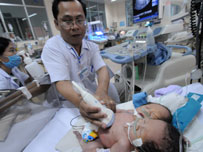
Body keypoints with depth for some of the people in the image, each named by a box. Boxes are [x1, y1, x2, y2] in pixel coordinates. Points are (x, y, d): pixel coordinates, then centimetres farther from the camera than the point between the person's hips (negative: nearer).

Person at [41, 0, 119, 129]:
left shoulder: (92, 46, 1)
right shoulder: (52, 48, -15)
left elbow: (102, 69, -16)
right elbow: (62, 83, -26)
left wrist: (102, 92, -38)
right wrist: (80, 102, -48)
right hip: (75, 105, -5)